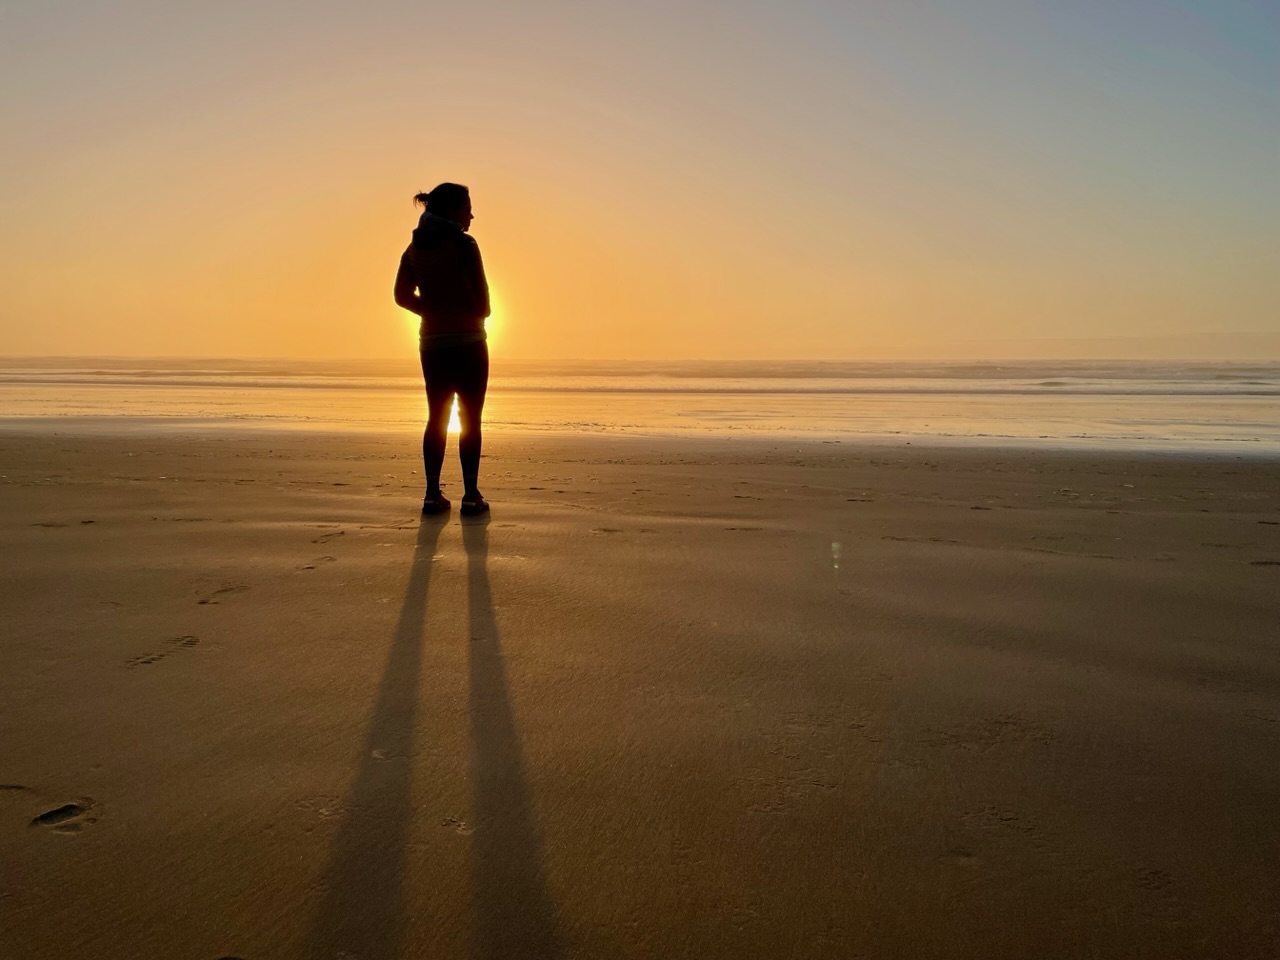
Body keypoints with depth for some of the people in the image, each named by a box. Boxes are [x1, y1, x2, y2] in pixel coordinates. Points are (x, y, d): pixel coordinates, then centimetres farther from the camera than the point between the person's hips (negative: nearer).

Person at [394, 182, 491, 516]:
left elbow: (403, 295, 10)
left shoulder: (415, 248, 7)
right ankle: (471, 495, -1)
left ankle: (432, 494, 9)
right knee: (470, 419, 0)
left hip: (431, 343, 6)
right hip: (467, 341, -6)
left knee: (436, 418, 11)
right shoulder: (463, 244, -11)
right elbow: (482, 301, -10)